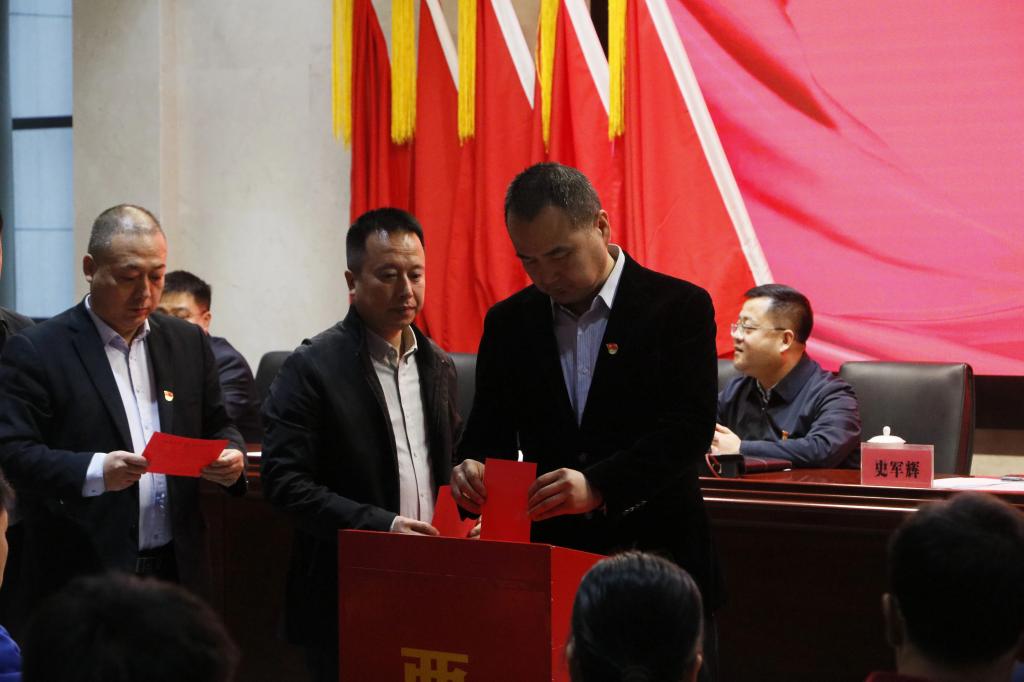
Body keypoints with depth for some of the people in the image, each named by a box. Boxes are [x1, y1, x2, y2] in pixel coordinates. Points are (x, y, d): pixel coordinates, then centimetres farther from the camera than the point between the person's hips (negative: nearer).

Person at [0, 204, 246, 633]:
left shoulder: (188, 342, 13)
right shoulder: (36, 352, -4)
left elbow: (216, 428, 20)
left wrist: (231, 457, -3)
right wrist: (93, 472, -26)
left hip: (177, 567, 5)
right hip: (81, 577, -5)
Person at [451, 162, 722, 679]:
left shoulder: (679, 307, -5)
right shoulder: (508, 322, 8)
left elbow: (690, 428, -14)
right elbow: (490, 431, 9)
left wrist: (598, 487, -28)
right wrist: (473, 469, -16)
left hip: (656, 564, -3)